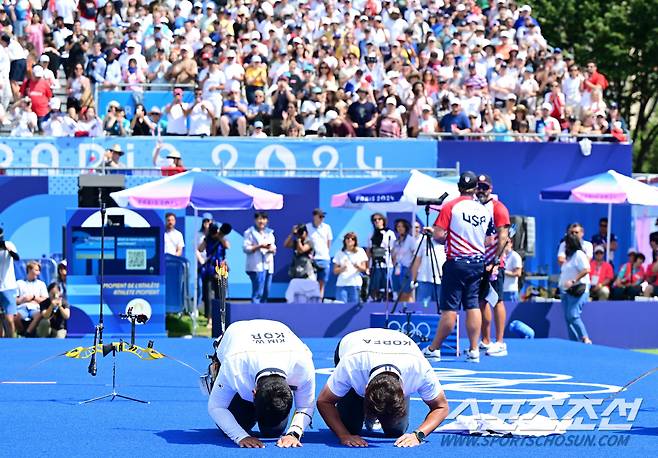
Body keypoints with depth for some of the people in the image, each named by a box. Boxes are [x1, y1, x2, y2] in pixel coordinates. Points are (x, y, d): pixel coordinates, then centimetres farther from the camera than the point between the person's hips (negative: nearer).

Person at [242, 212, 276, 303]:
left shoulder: (269, 233, 20)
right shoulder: (250, 233, 0)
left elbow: (274, 248, 20)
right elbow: (246, 248, -8)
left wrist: (272, 249, -4)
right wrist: (259, 246, -16)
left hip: (268, 265, 7)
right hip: (256, 266, -7)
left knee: (266, 292, 5)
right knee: (258, 292, -14)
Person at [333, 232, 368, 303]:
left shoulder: (360, 251, 8)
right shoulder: (340, 253, 12)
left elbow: (364, 268, 6)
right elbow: (335, 271, 11)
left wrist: (358, 267, -16)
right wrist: (342, 268, -11)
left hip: (355, 283, -1)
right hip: (341, 284, 1)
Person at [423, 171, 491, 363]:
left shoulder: (450, 207, -8)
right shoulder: (485, 210, 5)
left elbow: (439, 235, -14)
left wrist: (447, 237, 8)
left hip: (457, 262, -4)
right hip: (478, 263, 4)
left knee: (449, 308, -3)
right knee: (473, 306, 6)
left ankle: (434, 349, 6)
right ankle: (474, 350, 4)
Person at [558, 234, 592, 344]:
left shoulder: (579, 254, -8)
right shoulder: (569, 256, 21)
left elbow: (586, 270, -20)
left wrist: (573, 281, -26)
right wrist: (561, 288, 20)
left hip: (577, 290, -10)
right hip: (566, 291, 10)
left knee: (573, 316, -20)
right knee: (568, 317, 5)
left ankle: (585, 339, -21)